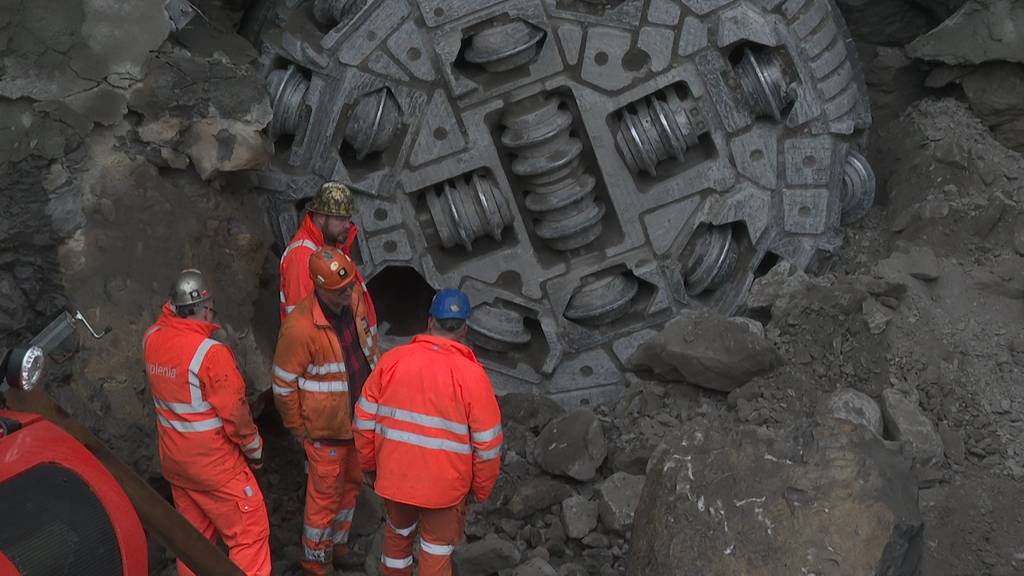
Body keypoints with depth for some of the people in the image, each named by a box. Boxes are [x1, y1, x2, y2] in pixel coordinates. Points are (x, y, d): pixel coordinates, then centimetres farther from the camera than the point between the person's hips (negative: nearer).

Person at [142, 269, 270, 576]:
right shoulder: (210, 352, -26)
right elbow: (234, 412, -17)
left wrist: (173, 311, 6)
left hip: (174, 459, 7)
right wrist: (254, 448, -3)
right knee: (250, 533, 4)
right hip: (214, 462, -7)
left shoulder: (151, 339, -6)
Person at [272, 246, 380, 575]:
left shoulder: (356, 299, -12)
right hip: (326, 428, -6)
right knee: (325, 495, 10)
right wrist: (297, 428, -8)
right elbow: (284, 385, -19)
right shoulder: (300, 327, -31)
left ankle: (338, 543, 47)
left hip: (361, 417, 6)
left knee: (351, 484, 24)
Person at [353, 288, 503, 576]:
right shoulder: (472, 375, -18)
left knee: (398, 533, 28)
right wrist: (482, 489, 3)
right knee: (437, 552, 16)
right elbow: (487, 444, -12)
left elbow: (365, 419, -1)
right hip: (444, 486, -3)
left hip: (394, 475, 3)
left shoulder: (392, 360, -9)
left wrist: (368, 464, 14)